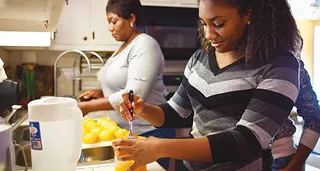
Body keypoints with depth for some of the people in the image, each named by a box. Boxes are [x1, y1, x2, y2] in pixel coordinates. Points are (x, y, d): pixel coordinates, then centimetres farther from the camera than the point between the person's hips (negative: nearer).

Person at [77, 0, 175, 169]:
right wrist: (101, 92, 2)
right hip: (125, 133, 8)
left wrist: (88, 107, -21)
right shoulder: (124, 47, 12)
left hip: (149, 134, -8)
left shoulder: (145, 45, -15)